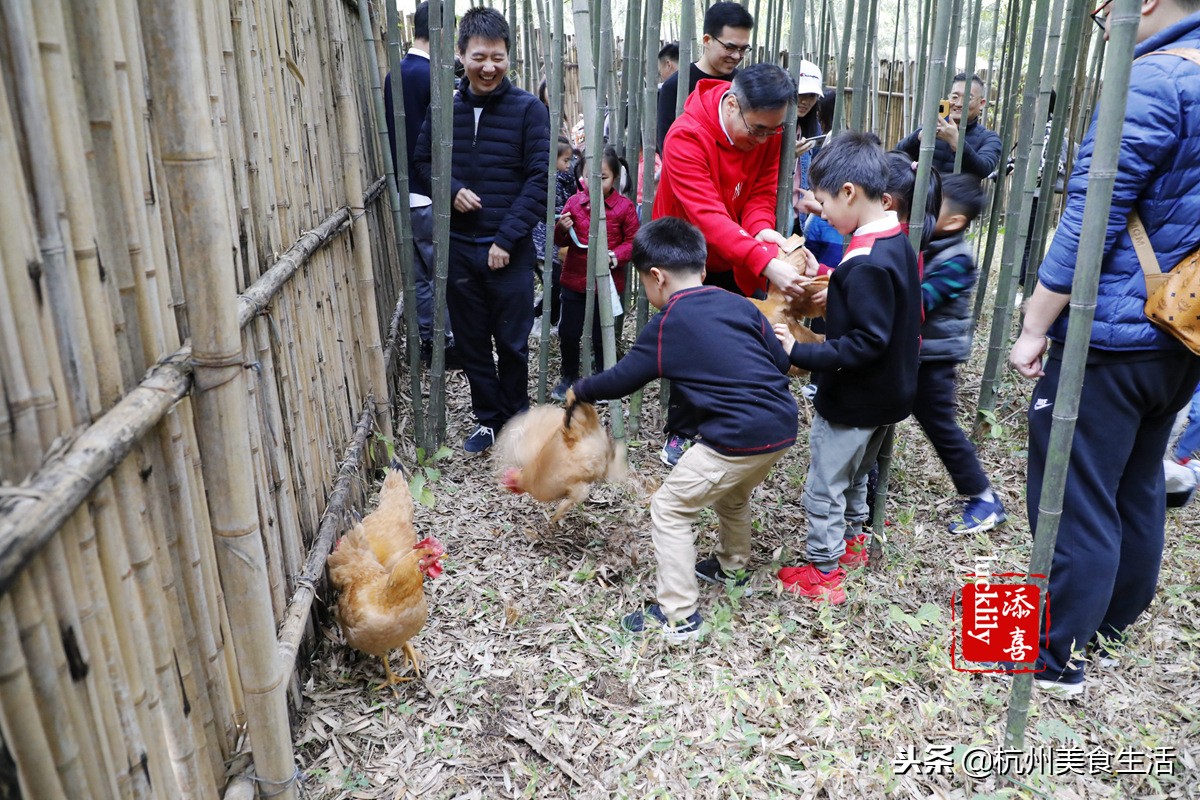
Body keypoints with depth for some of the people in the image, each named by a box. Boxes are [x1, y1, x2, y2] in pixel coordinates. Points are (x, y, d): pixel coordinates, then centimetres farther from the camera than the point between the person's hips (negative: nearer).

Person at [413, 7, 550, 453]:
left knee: (512, 342, 6)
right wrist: (451, 189, -7)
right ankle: (488, 419, 26)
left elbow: (539, 179, -9)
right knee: (471, 341, 10)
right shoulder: (445, 107, 3)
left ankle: (516, 422, 25)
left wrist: (505, 239, -14)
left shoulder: (528, 109, -5)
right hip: (458, 246, 3)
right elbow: (423, 161, 15)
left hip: (509, 249, -3)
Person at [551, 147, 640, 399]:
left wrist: (615, 256, -20)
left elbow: (633, 241, -3)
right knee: (568, 333, 10)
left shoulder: (624, 206, -5)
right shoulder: (574, 202, 2)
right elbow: (560, 241, 9)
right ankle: (569, 377, 30)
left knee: (602, 335, 8)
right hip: (574, 281, 3)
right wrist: (562, 229, -13)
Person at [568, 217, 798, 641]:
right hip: (782, 426, 8)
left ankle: (680, 616, 9)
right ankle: (732, 565, 54)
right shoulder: (740, 304, 11)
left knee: (669, 508, 6)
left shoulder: (667, 324, -5)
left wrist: (579, 391, 17)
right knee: (733, 493, 33)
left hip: (739, 438, -8)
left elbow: (622, 379, 0)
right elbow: (781, 360, 12)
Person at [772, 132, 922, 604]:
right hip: (887, 395, 9)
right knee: (855, 473, 28)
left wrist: (800, 354, -28)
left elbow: (867, 344, -29)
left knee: (825, 486, 7)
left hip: (852, 403, -9)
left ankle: (823, 574, 20)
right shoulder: (898, 243, 2)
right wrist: (835, 299, 6)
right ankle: (851, 538, 47)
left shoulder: (866, 264, -28)